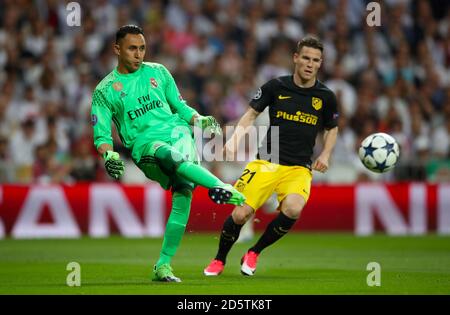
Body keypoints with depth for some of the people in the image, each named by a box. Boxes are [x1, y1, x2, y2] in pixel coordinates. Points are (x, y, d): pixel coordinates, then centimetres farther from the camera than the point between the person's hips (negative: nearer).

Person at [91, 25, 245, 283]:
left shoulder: (158, 72, 19)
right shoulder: (105, 91, 10)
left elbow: (180, 106, 24)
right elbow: (101, 135, 8)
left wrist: (199, 119, 4)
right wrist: (108, 155, -13)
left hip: (176, 131, 3)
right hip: (144, 143, -2)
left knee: (183, 189, -22)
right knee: (167, 155, -39)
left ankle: (163, 265, -21)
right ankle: (221, 188, -50)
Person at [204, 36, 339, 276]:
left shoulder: (325, 97, 4)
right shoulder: (276, 87, 0)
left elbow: (332, 129, 20)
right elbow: (251, 114, 11)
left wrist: (325, 155, 3)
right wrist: (235, 138, -6)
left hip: (300, 168, 0)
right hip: (266, 163, 0)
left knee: (292, 209, -29)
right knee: (240, 214, -14)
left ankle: (254, 254, -4)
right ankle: (219, 261, 16)